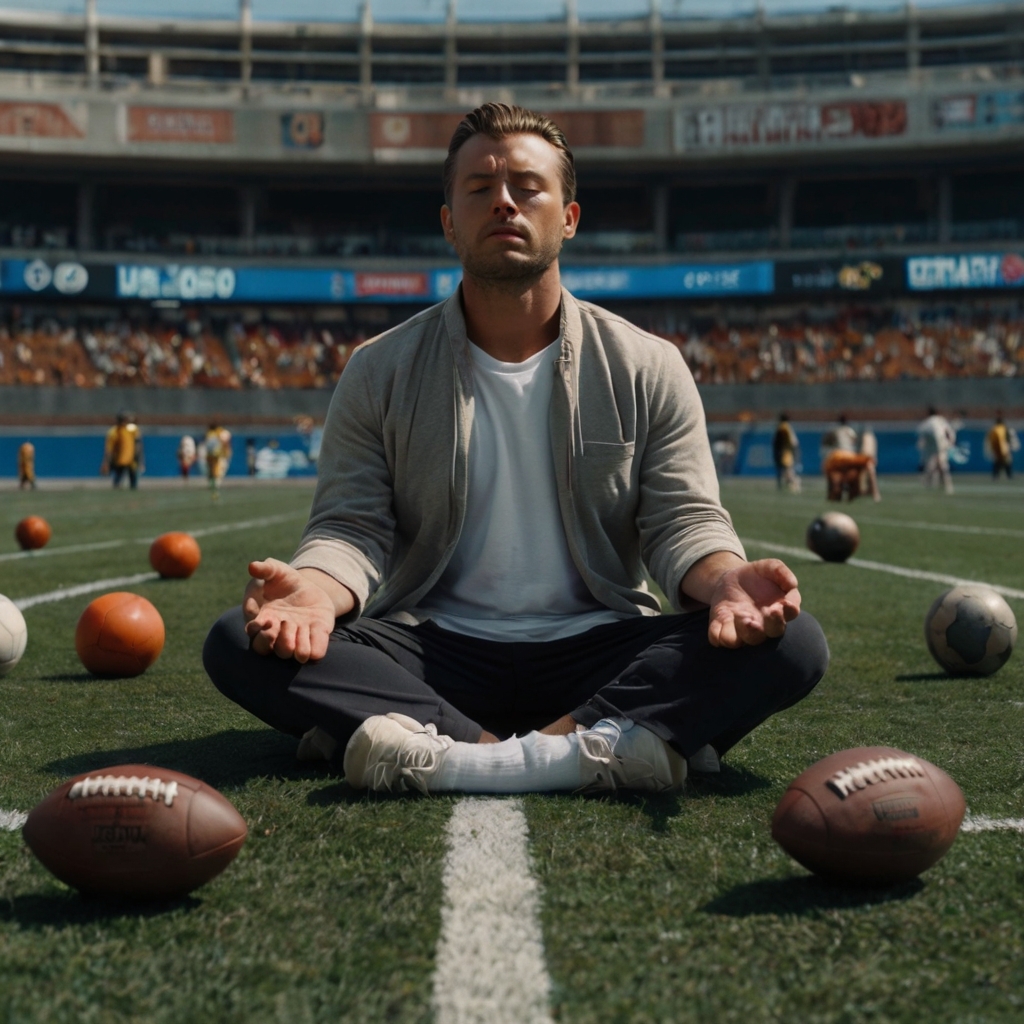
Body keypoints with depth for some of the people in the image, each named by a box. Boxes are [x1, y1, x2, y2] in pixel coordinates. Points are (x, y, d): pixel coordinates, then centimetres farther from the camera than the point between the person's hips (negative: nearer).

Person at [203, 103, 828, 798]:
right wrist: (316, 588, -25)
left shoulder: (647, 368, 6)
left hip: (599, 652, 0)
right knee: (238, 642, -26)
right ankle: (592, 750, -39)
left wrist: (725, 579, -25)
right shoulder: (381, 372, 7)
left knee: (793, 643, -26)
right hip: (433, 653, 0)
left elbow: (684, 519, 0)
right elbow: (354, 523, 0)